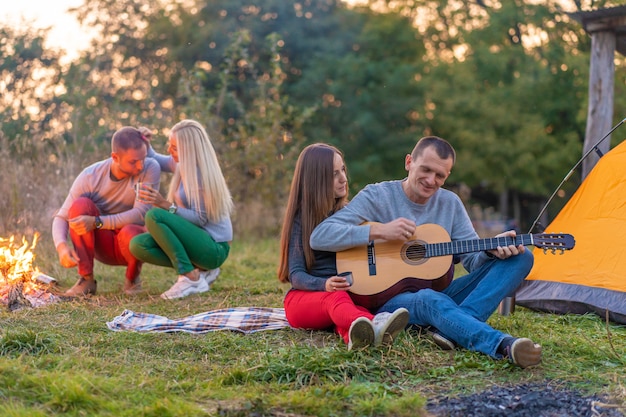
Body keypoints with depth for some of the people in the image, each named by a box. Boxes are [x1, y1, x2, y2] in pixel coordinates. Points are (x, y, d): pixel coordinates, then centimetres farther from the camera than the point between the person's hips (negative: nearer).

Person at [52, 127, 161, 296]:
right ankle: (86, 279, -14)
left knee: (130, 232, -37)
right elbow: (61, 217, -13)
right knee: (81, 204, -25)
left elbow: (140, 214, -26)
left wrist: (97, 222, -35)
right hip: (103, 246, 2)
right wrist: (62, 246, -34)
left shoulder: (150, 169, -19)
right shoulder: (90, 176, -14)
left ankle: (133, 277, -2)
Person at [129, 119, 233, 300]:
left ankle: (191, 277, -21)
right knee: (137, 245, -10)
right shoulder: (181, 164, 7)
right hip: (198, 241, 9)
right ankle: (200, 270, -2)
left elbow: (201, 218, -21)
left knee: (154, 216, -26)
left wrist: (167, 205, -29)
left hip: (214, 248, -9)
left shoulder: (201, 173, -17)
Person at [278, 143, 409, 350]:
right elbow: (296, 274, -5)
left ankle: (355, 334, -71)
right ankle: (373, 328, -71)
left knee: (351, 308, -36)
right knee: (335, 299, -39)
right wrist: (324, 284, -26)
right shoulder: (301, 218, 2)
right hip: (303, 298, -3)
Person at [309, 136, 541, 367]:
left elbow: (473, 259, 7)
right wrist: (379, 231, -24)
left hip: (442, 293, 6)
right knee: (429, 299, -41)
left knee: (520, 257, -9)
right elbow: (319, 237, -15)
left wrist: (492, 250, -17)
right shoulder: (377, 196, -6)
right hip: (391, 299, -5)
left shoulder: (450, 203, 8)